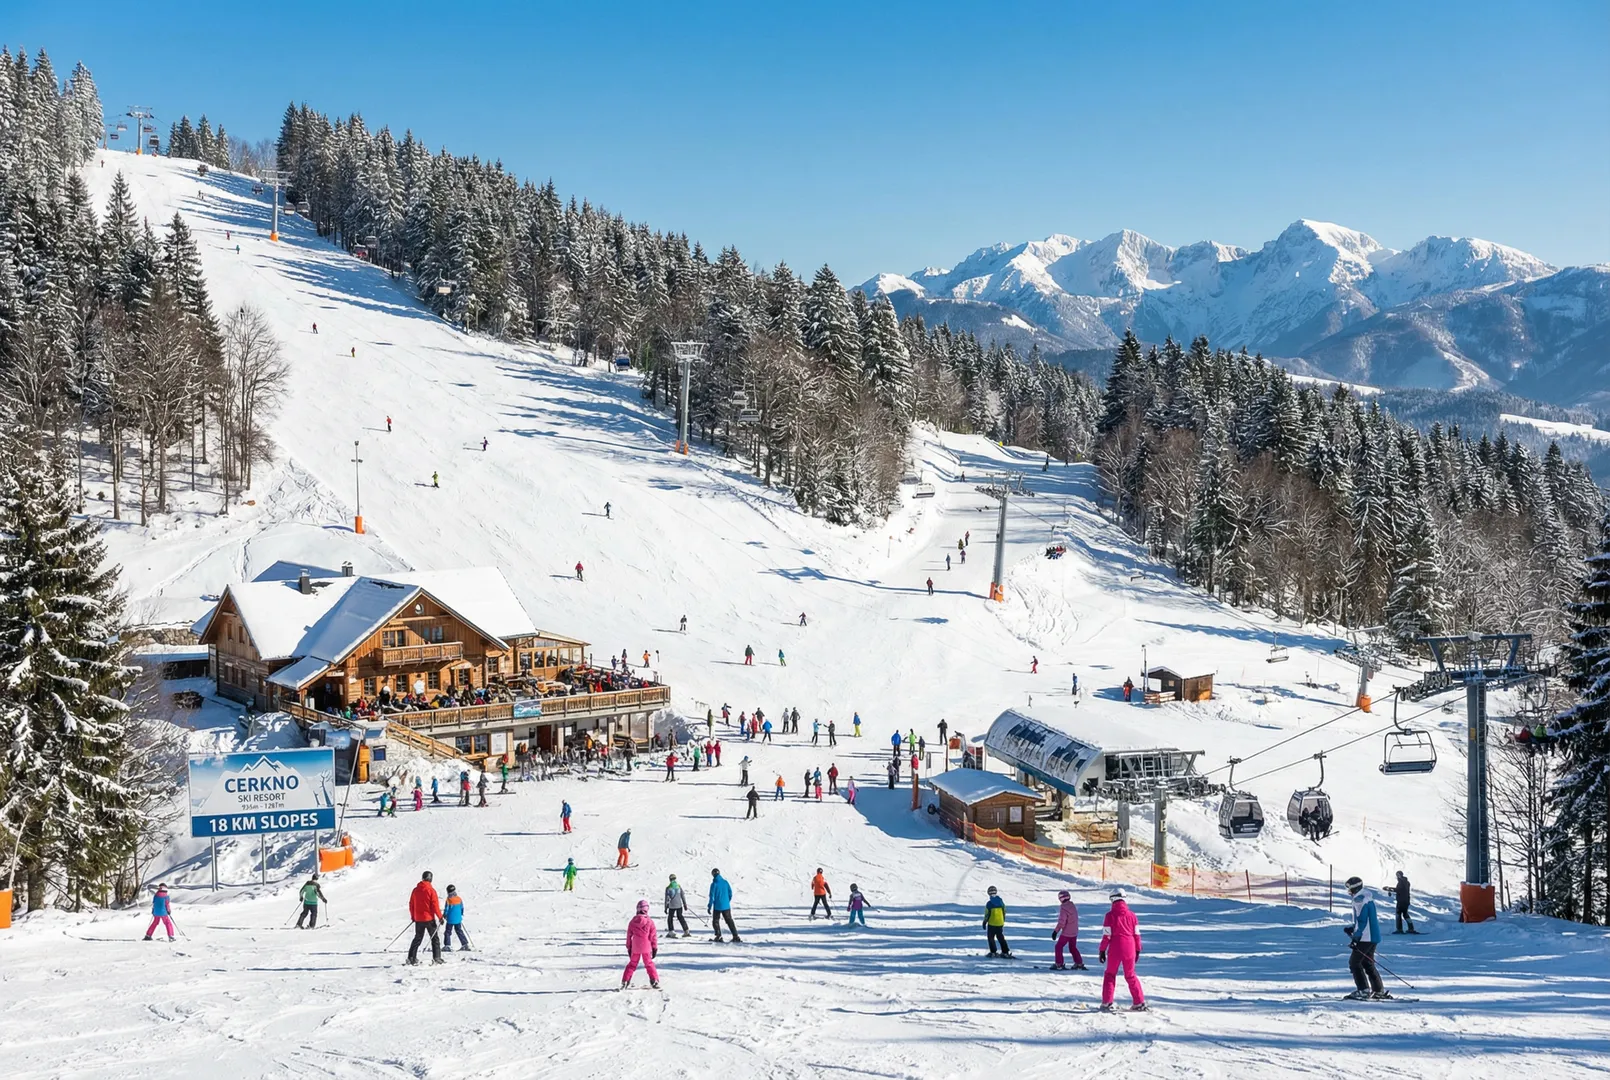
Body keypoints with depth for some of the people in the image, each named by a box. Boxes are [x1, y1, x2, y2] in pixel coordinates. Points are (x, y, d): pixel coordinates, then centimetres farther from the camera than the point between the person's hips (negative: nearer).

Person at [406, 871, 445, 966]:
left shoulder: (415, 890, 4)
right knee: (435, 938, 5)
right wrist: (440, 917, -6)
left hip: (418, 919, 4)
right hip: (429, 919, -4)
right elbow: (435, 905, -13)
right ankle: (436, 958, -2)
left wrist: (413, 916, 22)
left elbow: (411, 904, 9)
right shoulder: (431, 890, -11)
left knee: (417, 938, 16)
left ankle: (411, 958, 11)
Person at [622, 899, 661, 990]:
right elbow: (654, 936, -5)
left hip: (635, 948, 2)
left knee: (632, 964, 14)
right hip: (646, 948, -2)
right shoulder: (649, 922, -9)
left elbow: (629, 936, 6)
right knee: (649, 964, 10)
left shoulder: (632, 922, -1)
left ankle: (625, 981, 10)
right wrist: (655, 948, 5)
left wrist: (629, 948, 16)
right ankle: (654, 980, 3)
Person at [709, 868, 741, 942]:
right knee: (729, 921, 13)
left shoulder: (714, 884, -12)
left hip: (717, 906, -4)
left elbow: (712, 896, -13)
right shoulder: (725, 882, 1)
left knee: (715, 921, 11)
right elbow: (730, 893, 7)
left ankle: (718, 936, 0)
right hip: (726, 906, 4)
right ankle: (735, 936, 9)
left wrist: (709, 907, -6)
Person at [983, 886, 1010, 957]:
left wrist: (984, 922, 1)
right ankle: (1005, 952, 14)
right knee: (1001, 937, 16)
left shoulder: (989, 903, -16)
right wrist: (1003, 921, 21)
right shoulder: (1001, 902, -1)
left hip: (992, 924, -4)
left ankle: (993, 952, 6)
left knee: (991, 937, 9)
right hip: (1000, 923, 4)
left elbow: (987, 914, -12)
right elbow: (1004, 912, 8)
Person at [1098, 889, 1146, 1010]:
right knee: (1130, 975, 15)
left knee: (1110, 974, 11)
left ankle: (1106, 1003, 5)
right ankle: (1139, 1002, 12)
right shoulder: (1131, 915, 3)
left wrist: (1102, 950, 0)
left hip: (1115, 949, -2)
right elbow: (1136, 934, 6)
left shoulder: (1110, 915, -5)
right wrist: (1137, 950, 16)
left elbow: (1106, 935, -7)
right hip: (1129, 949, 2)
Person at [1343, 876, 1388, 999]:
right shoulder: (1368, 898, 16)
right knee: (1367, 964, 16)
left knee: (1354, 963, -3)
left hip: (1365, 937, -9)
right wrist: (1351, 928, 25)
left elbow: (1362, 920, -20)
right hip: (1373, 936, 9)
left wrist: (1355, 937, -19)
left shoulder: (1359, 899, -14)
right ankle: (1379, 991, 17)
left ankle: (1364, 990, -7)